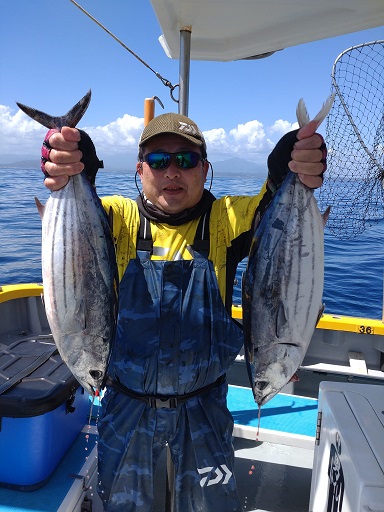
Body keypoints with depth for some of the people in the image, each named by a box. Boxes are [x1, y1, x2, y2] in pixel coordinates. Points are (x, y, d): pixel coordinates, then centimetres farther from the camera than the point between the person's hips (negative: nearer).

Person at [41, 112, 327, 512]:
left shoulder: (224, 220, -9)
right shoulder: (120, 218, -9)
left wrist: (294, 174, -46)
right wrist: (67, 174, -48)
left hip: (203, 406, 0)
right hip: (127, 405, 1)